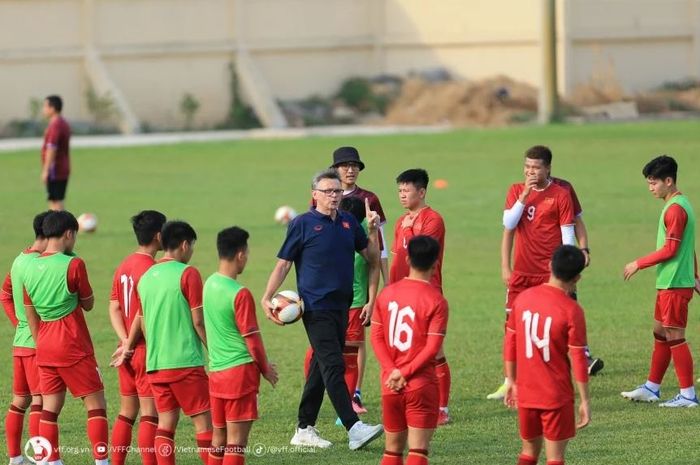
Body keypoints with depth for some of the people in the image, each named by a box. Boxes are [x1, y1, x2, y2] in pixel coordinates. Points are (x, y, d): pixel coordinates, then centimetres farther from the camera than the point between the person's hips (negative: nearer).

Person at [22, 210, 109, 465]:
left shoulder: (30, 267, 5)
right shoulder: (73, 264, -14)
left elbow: (31, 314, 11)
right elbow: (88, 304, -2)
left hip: (45, 348, 6)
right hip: (74, 348, -6)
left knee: (50, 408, 8)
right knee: (96, 405, 1)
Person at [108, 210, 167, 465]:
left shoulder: (124, 266, 10)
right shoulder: (150, 269, -16)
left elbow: (114, 308, 7)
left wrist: (125, 341, -3)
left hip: (128, 350, 8)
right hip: (148, 350, -8)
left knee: (127, 412, 14)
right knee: (150, 414, -5)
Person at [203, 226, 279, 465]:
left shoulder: (209, 284, 6)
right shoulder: (240, 294, -17)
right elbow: (252, 339, -13)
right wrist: (266, 369, 4)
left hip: (216, 371, 7)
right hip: (240, 371, -7)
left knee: (219, 438, 13)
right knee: (237, 441, -4)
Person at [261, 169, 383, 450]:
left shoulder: (348, 222, 12)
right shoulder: (303, 224, -4)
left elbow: (372, 257, 17)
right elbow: (283, 263, -2)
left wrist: (373, 230, 1)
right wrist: (266, 299, -9)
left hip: (341, 306, 7)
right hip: (316, 307, -7)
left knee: (321, 368, 12)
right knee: (333, 365, -14)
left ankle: (304, 430, 20)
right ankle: (354, 429, -22)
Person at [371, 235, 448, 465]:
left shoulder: (387, 293, 4)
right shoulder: (436, 300, -10)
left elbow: (376, 337, 2)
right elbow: (432, 348, -15)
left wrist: (392, 371, -5)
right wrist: (403, 373, -11)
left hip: (390, 385, 5)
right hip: (421, 385, -4)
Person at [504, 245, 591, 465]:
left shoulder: (523, 298, 0)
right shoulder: (572, 310, -14)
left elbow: (510, 343, 7)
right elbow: (578, 359, -12)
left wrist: (511, 381, 18)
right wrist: (585, 401, -5)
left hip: (526, 394, 5)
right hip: (557, 397, -5)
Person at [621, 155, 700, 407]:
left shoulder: (675, 209, -18)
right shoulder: (680, 204, 13)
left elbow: (670, 249, -20)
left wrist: (639, 264, -12)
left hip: (674, 285, -10)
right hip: (668, 283, 10)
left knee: (674, 337, -6)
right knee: (660, 334, 15)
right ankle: (651, 388, 23)